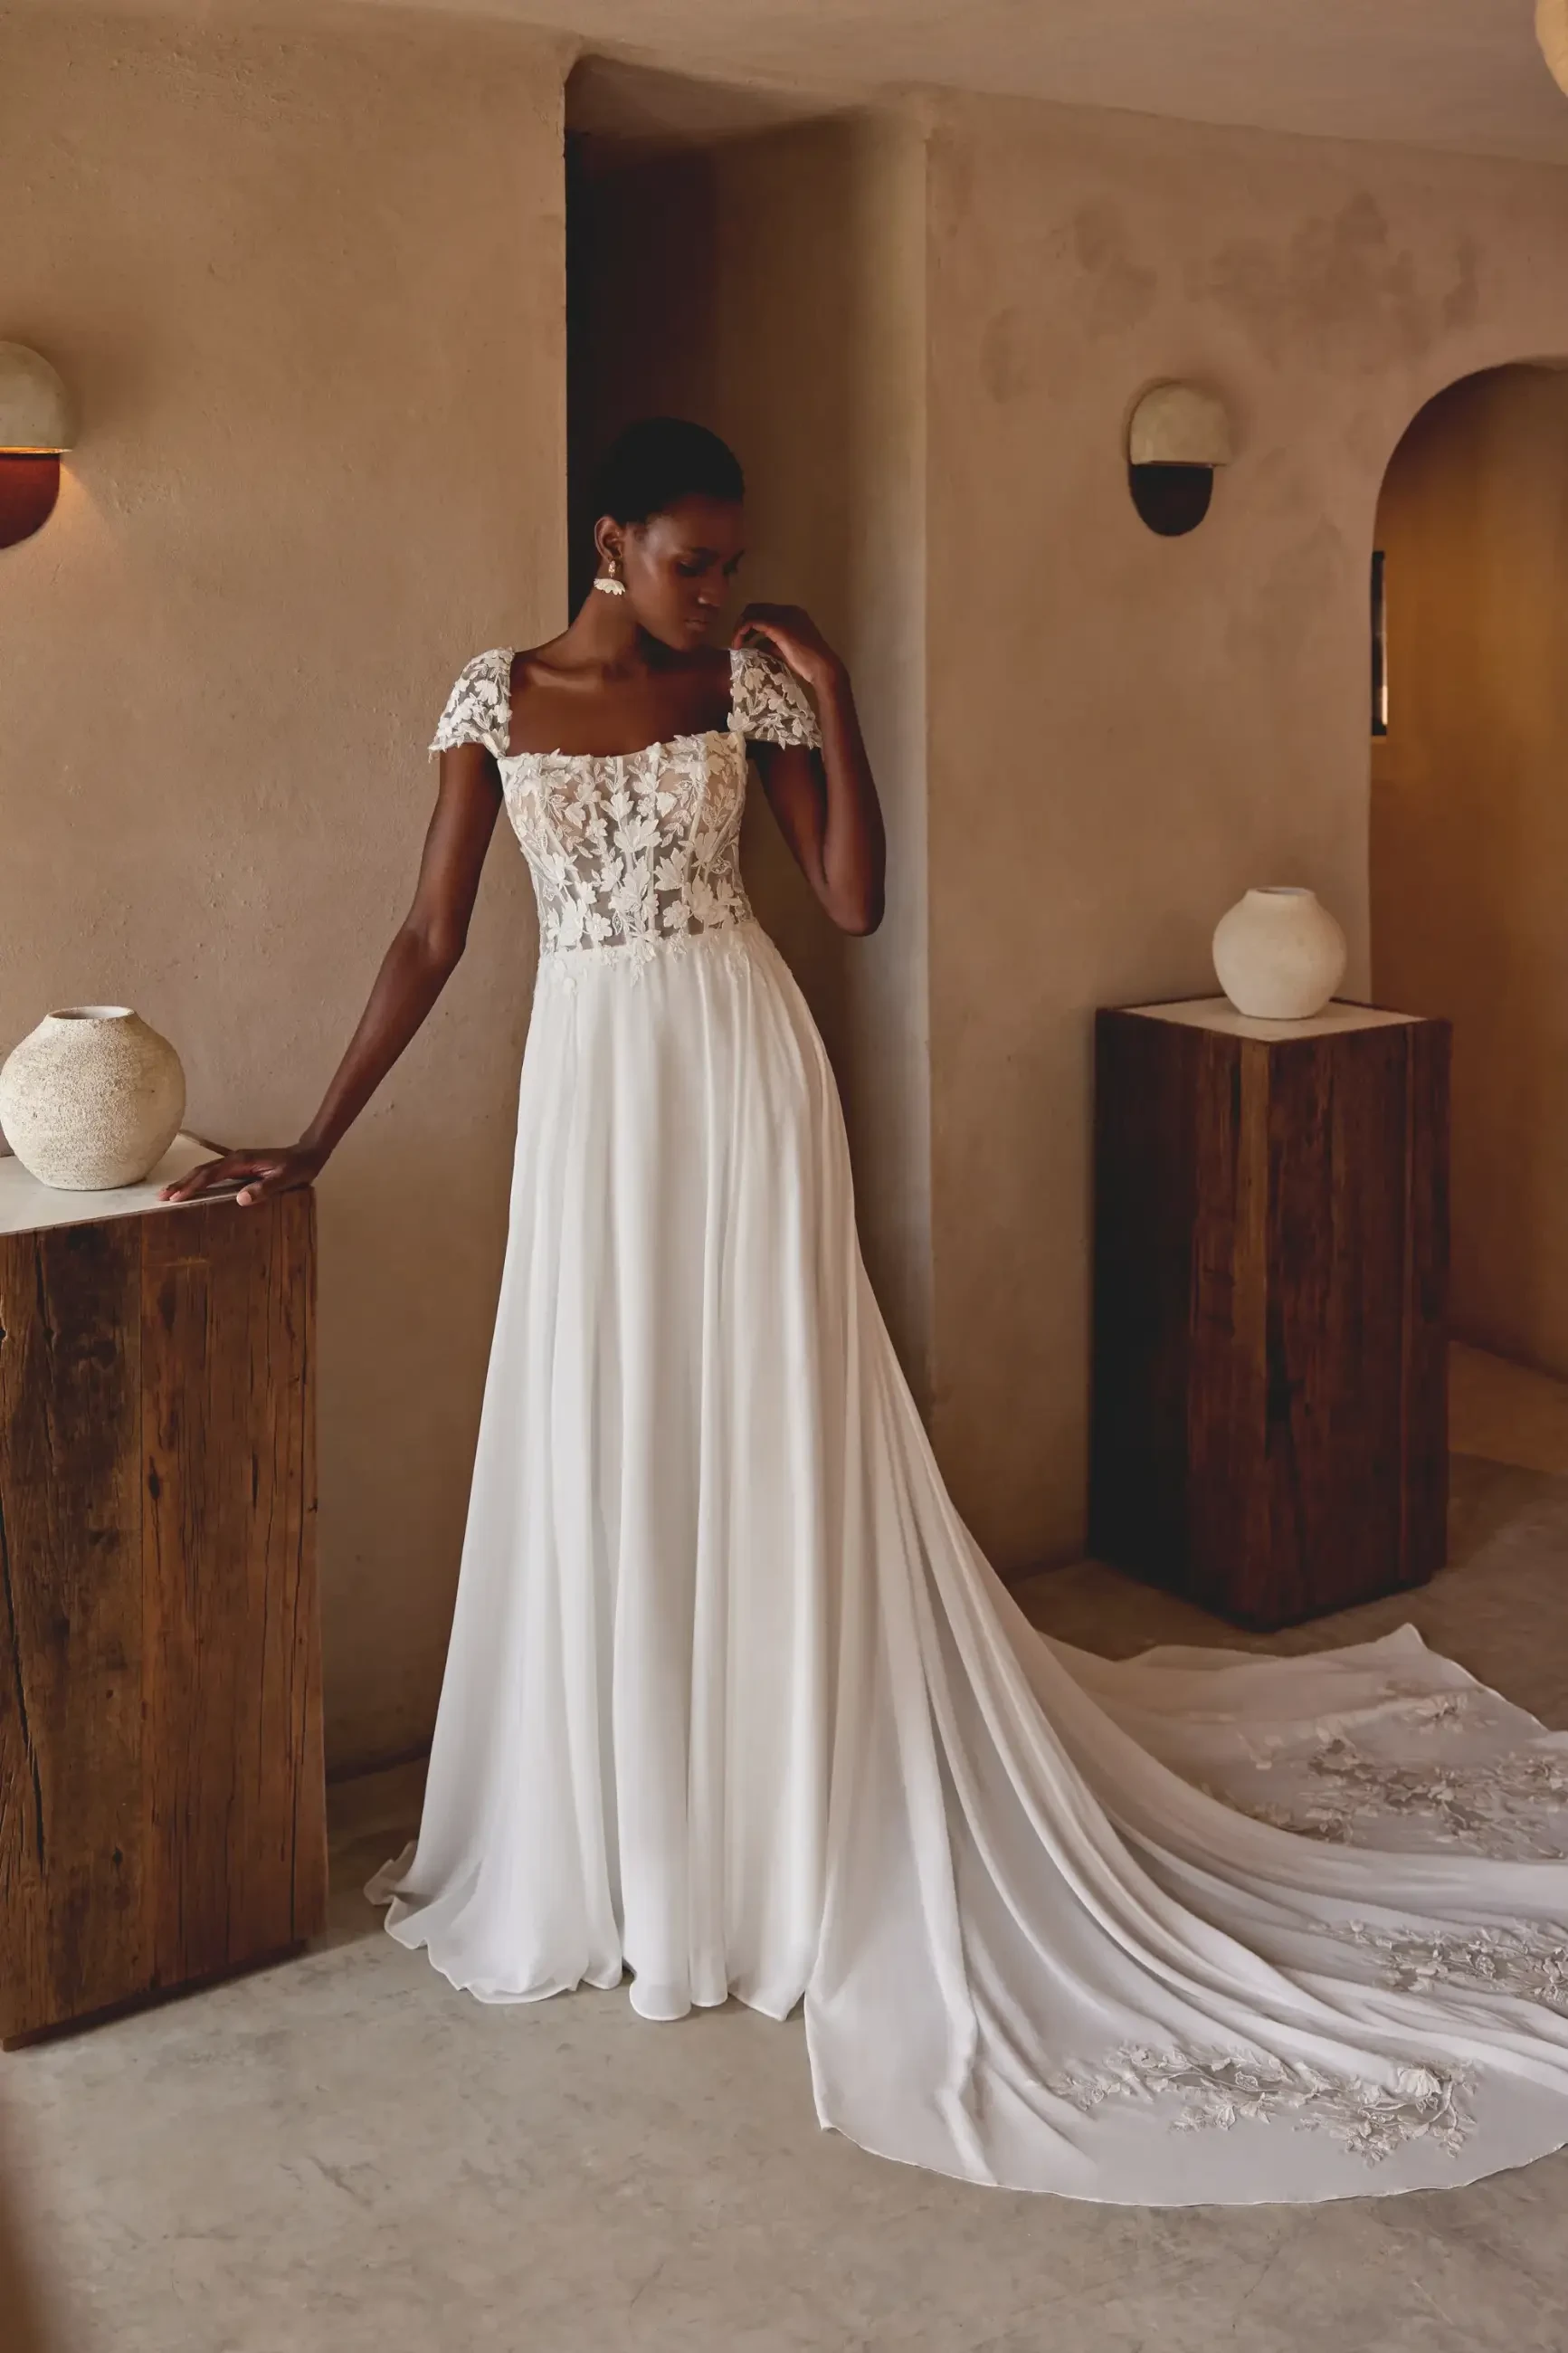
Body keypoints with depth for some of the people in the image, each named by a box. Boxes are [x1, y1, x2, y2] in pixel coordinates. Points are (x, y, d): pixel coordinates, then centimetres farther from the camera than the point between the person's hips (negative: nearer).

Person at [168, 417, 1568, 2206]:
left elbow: (855, 902, -1)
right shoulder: (496, 697, 4)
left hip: (742, 1078, -1)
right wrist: (311, 1140, 0)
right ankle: (624, 1844, 23)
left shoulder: (749, 681, 2)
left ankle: (792, 1839, 15)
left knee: (770, 1443, 1)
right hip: (590, 1086, 2)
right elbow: (429, 938, 3)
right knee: (603, 1460, 6)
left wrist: (831, 700, -7)